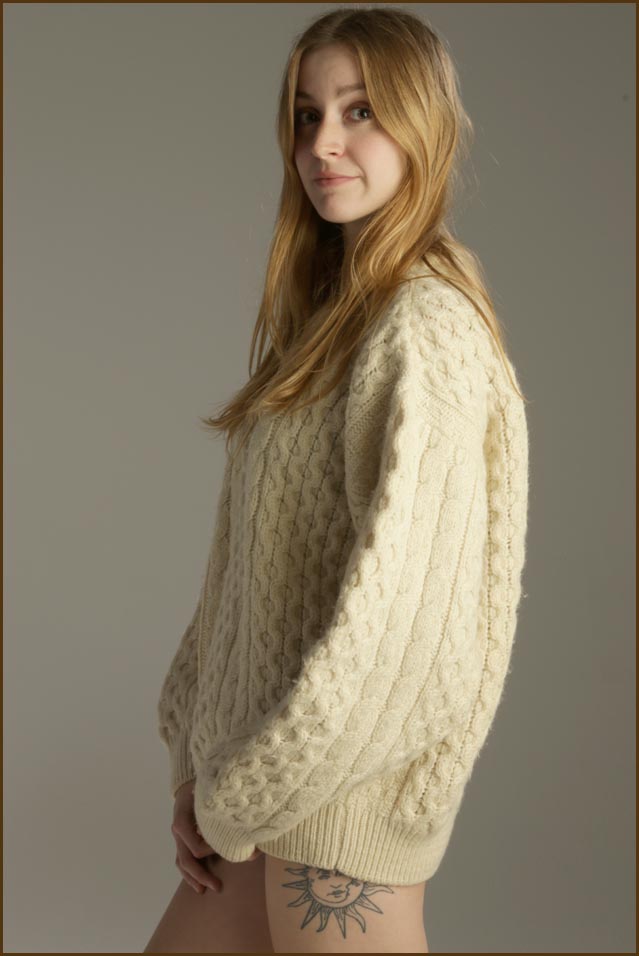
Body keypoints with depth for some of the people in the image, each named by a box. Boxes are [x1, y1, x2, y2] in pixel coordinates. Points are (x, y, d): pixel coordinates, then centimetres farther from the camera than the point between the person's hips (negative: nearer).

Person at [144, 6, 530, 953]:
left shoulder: (426, 331, -18)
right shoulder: (331, 310, 11)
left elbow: (390, 608, -23)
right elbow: (250, 557, 10)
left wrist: (236, 801, -12)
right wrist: (196, 755, 4)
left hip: (349, 780, -8)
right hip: (281, 757, 8)